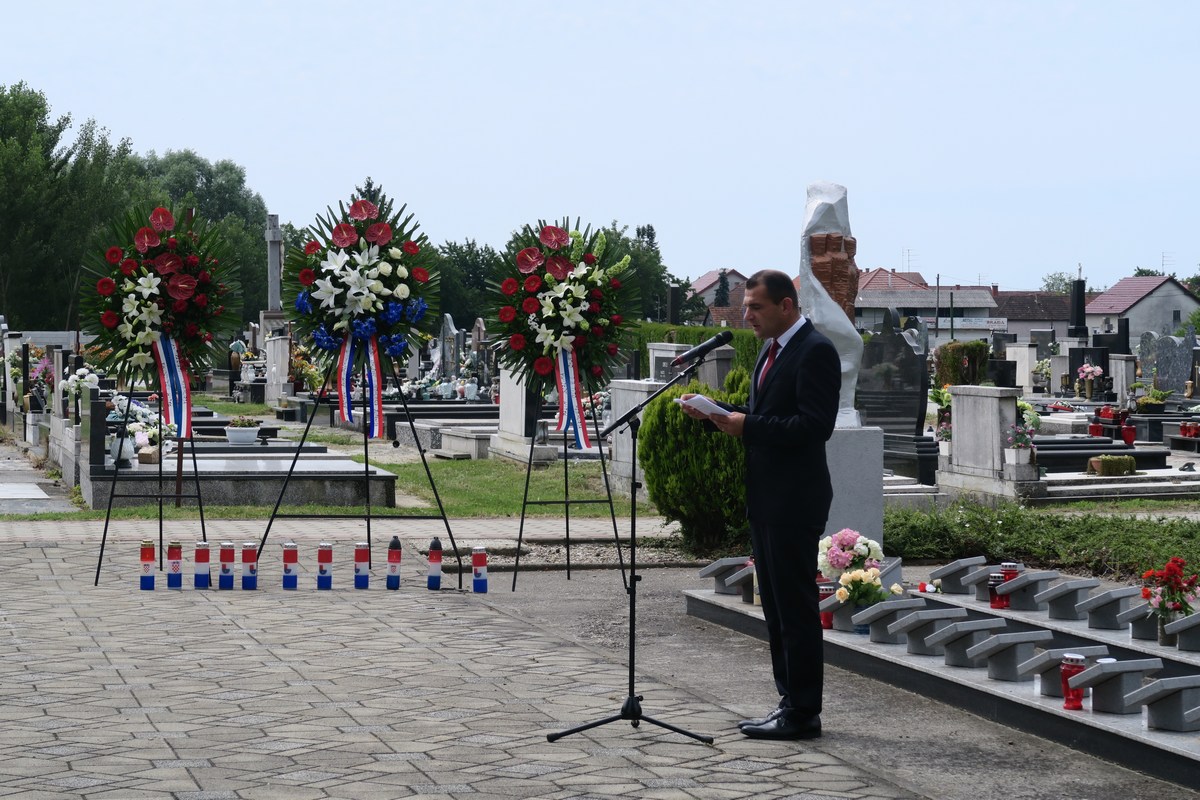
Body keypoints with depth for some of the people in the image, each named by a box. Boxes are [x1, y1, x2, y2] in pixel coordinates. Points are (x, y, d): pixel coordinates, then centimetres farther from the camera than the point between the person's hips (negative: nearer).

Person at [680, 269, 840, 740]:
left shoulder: (815, 351, -14)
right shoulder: (771, 350, 16)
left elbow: (814, 426, -22)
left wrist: (747, 426, -20)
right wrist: (715, 413, 5)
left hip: (794, 501, -10)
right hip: (766, 500, 10)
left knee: (796, 606, -5)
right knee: (776, 606, 13)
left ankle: (803, 713, 1)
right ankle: (790, 701, 20)